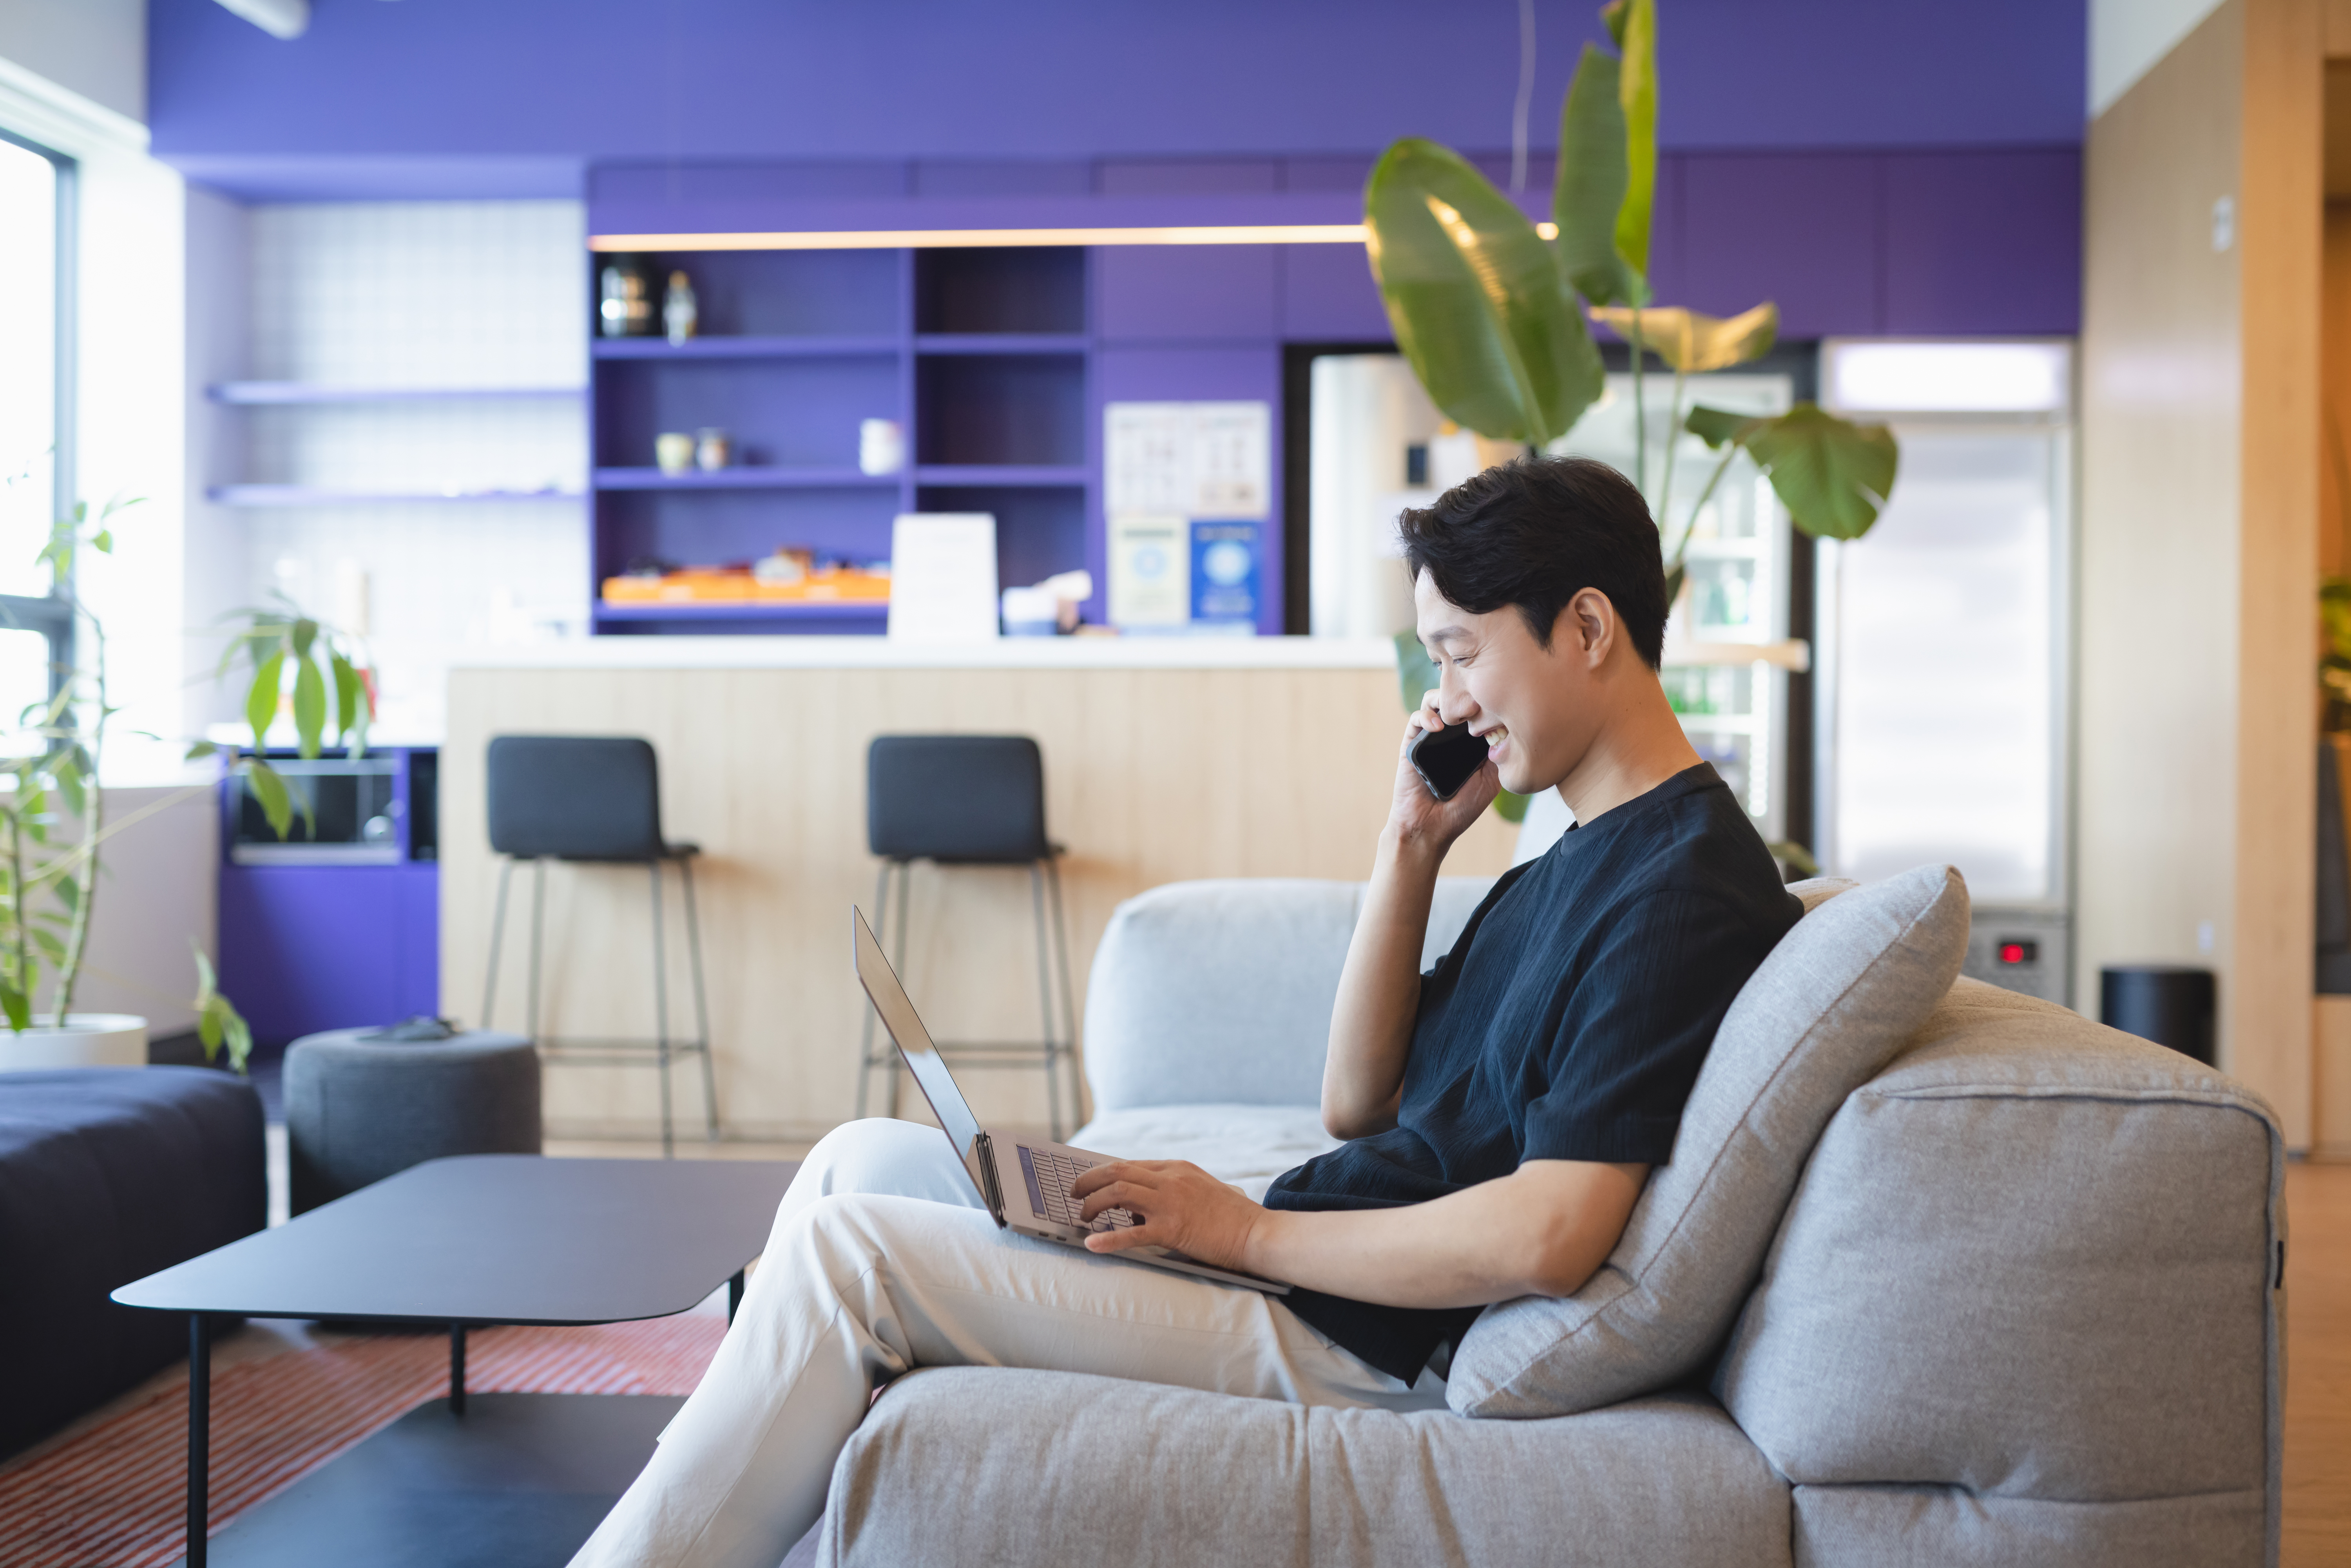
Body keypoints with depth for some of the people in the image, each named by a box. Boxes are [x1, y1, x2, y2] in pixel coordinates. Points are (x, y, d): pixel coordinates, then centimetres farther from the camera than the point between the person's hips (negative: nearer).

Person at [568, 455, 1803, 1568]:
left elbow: (1546, 1239, -25)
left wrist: (1247, 1230, -15)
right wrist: (1414, 842, 5)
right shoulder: (1573, 862, 15)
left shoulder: (1687, 887, -16)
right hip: (1310, 1266, 10)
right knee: (863, 1160, 8)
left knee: (846, 1247, -13)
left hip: (1367, 1340, -10)